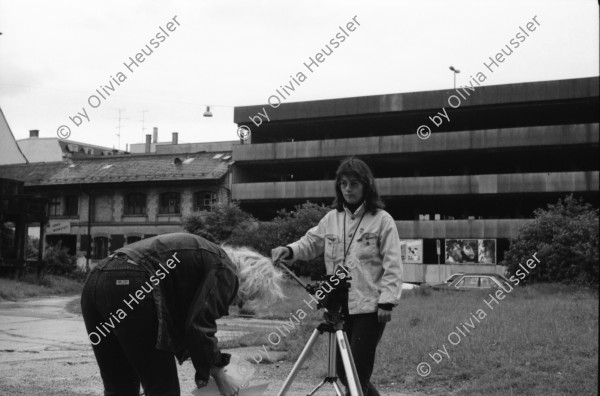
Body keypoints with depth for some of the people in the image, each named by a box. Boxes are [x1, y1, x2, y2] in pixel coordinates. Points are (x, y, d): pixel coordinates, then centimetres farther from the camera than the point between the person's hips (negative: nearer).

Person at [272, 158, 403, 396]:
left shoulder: (382, 220, -5)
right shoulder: (332, 218, 10)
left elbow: (392, 265, -8)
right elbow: (311, 243, 14)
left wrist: (387, 300, -17)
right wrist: (289, 250, -6)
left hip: (369, 306, -5)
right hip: (338, 306, 5)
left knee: (358, 371, -6)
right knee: (343, 369, 11)